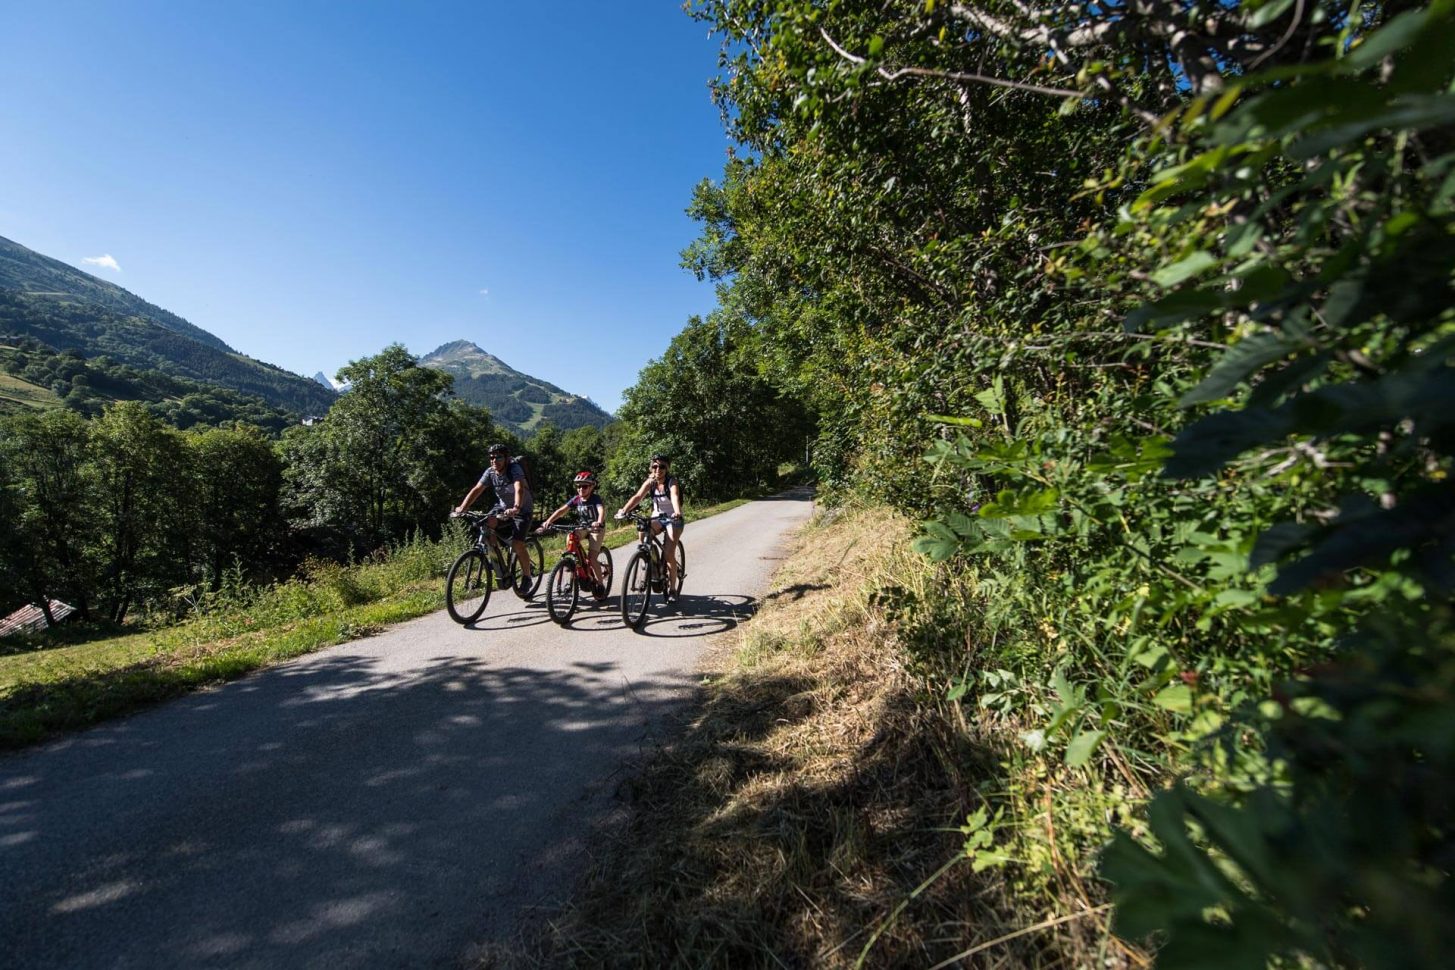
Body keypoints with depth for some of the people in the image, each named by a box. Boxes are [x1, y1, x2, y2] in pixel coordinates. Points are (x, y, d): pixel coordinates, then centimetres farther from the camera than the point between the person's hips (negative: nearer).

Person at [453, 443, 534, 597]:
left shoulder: (514, 469, -25)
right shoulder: (490, 472, -9)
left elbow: (519, 489, -41)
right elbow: (476, 489, -16)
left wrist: (516, 508, -59)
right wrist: (462, 508, -30)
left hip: (522, 509, -5)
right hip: (502, 506, 5)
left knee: (517, 543, -19)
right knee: (487, 524, -23)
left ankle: (526, 577, -1)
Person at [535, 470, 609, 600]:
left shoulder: (595, 498, -20)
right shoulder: (576, 499, -7)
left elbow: (602, 510, -39)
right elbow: (561, 510, -15)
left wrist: (599, 523, -60)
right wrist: (548, 521, -30)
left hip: (596, 528, -5)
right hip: (582, 527, 5)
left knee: (592, 557, -16)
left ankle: (600, 584, 3)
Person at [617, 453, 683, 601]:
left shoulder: (672, 481, -19)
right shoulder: (650, 482, -8)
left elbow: (675, 497, -40)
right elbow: (637, 497, -23)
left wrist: (677, 512, -61)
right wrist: (624, 510, -41)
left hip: (673, 519, -4)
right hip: (657, 517, 4)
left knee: (669, 554, -15)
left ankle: (672, 589, 3)